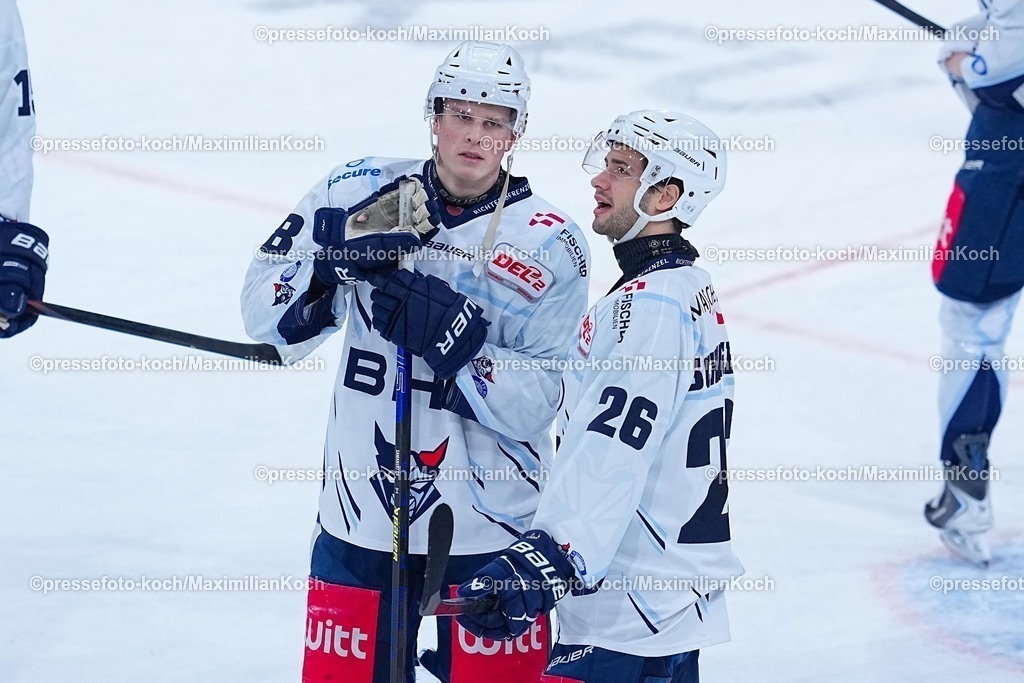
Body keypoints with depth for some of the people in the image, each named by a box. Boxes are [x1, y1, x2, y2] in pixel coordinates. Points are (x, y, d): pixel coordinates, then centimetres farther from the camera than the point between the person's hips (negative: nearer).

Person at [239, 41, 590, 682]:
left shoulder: (550, 244, -6)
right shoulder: (359, 192, 1)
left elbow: (533, 404, -11)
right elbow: (266, 316, 0)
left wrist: (451, 335, -24)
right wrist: (337, 255, -17)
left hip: (490, 530, -2)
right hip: (361, 519, 2)